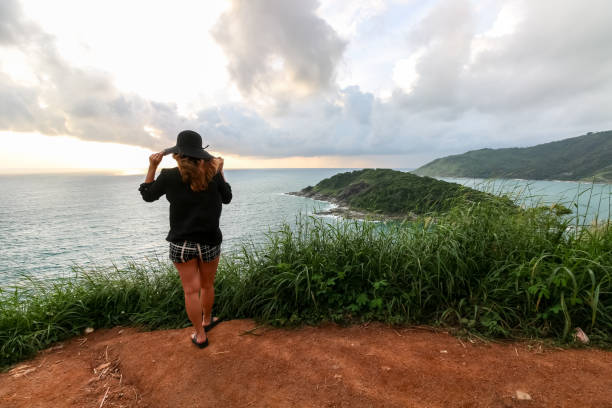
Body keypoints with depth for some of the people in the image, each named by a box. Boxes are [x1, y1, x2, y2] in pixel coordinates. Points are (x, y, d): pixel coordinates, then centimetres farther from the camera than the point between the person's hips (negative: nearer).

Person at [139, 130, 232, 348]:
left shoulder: (169, 176, -10)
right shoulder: (211, 173, -8)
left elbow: (147, 195, 8)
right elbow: (227, 198, 7)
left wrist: (152, 166, 9)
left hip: (181, 244, -1)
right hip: (210, 242, 1)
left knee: (191, 290, 10)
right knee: (207, 285, 20)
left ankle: (200, 335, 21)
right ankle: (207, 320, 42)